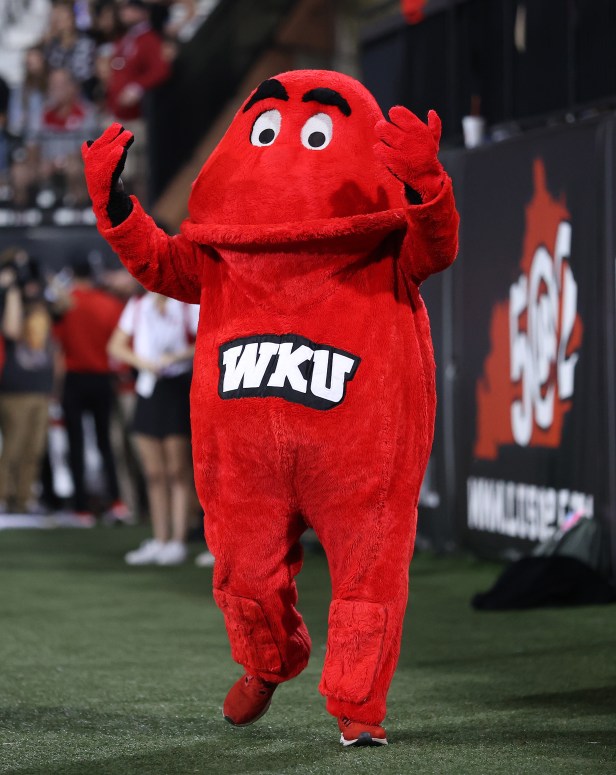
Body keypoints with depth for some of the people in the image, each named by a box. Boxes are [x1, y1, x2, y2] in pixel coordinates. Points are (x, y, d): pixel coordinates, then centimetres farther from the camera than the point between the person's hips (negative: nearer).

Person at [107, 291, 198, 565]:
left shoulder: (188, 306, -2)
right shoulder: (137, 306, 11)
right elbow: (116, 346, 9)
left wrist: (179, 356, -19)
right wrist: (143, 362, -7)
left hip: (178, 387, -5)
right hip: (147, 386, 5)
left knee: (177, 471, -3)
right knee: (154, 473, 7)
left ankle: (178, 542, 1)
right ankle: (159, 540, 14)